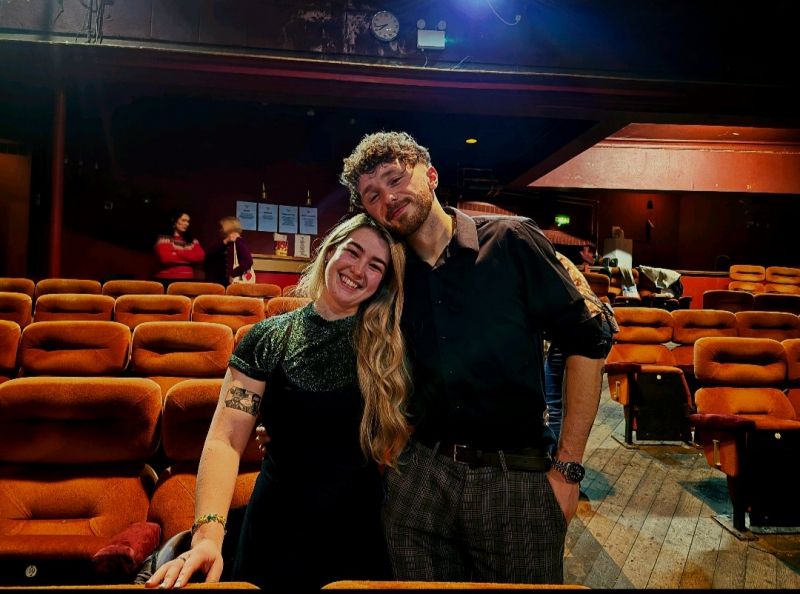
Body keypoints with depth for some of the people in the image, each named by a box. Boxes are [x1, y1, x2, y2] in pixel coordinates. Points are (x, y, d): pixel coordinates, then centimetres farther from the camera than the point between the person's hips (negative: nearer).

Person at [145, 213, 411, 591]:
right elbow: (225, 440, -12)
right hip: (275, 533, 0)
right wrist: (208, 533, -24)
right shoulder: (268, 339, -4)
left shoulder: (389, 347, -3)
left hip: (360, 535, 0)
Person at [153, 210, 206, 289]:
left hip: (187, 280, 5)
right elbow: (166, 258, -16)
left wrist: (178, 253, -9)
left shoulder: (192, 240, 15)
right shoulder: (164, 238, -1)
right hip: (167, 280, -4)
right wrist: (189, 258, -5)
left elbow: (200, 256, -1)